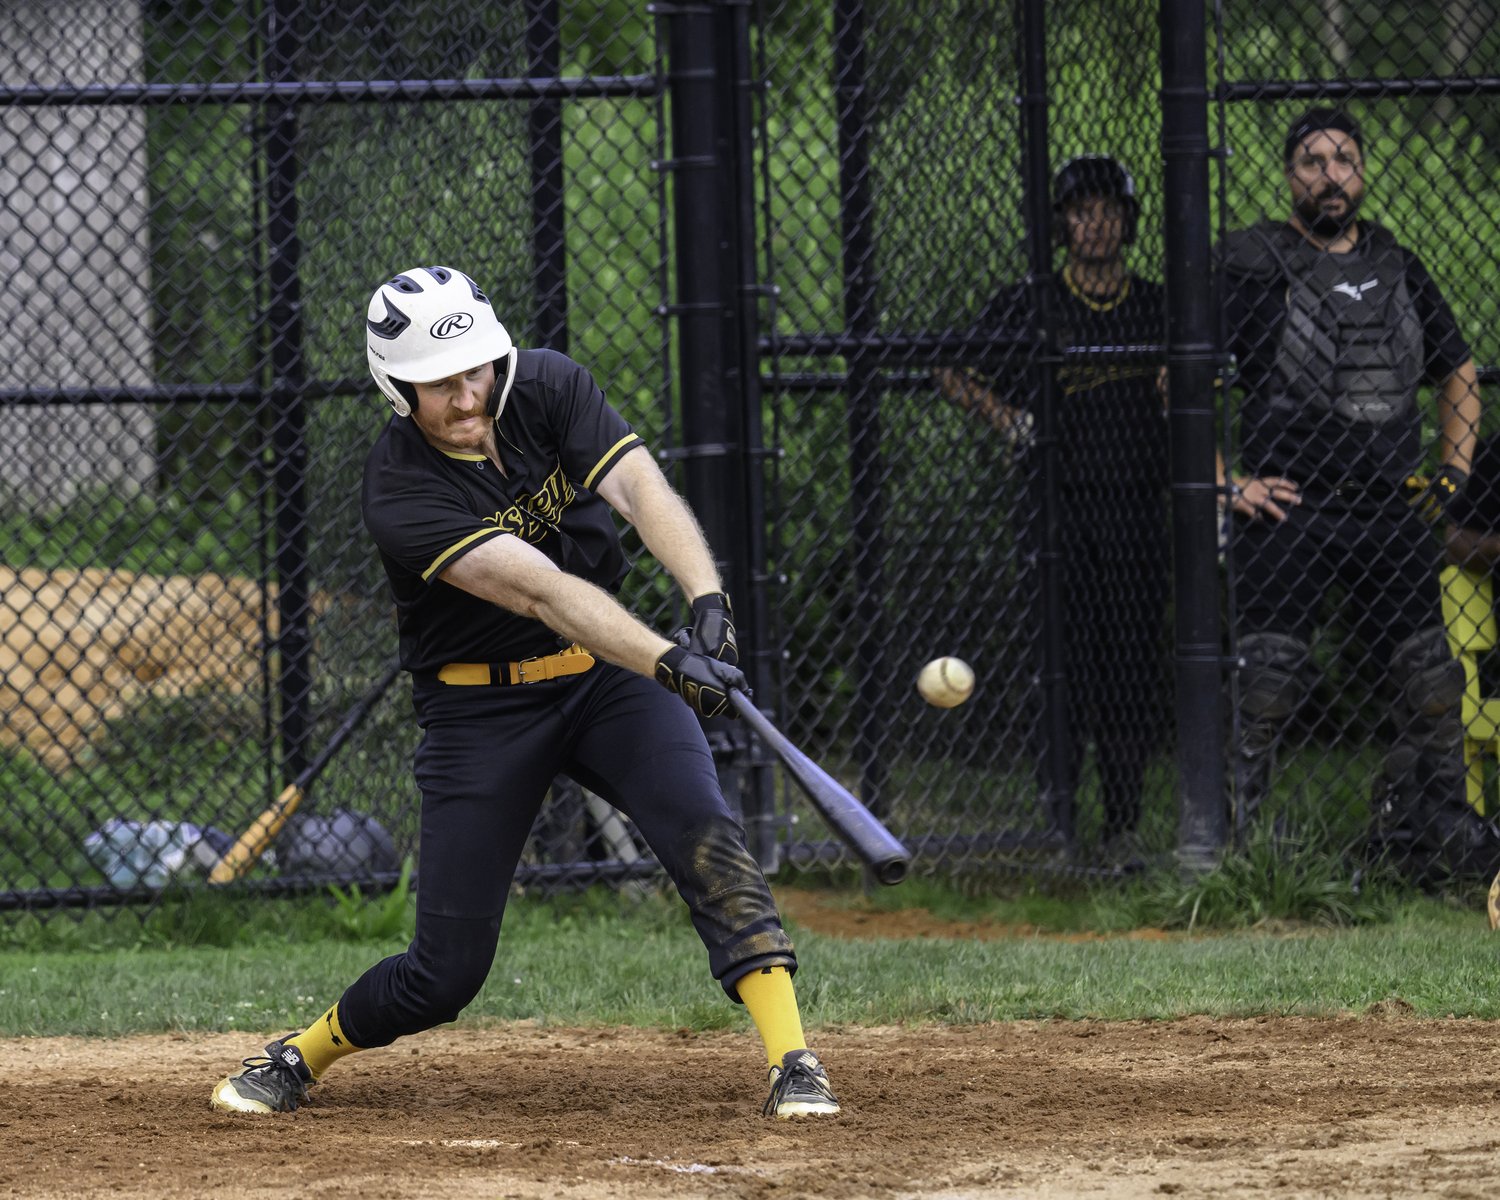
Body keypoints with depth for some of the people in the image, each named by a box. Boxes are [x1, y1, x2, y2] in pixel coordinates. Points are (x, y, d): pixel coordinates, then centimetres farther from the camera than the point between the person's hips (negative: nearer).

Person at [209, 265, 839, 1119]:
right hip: (481, 709, -3)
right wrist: (667, 661, -45)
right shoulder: (401, 494, -22)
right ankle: (299, 1058, 26)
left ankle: (793, 1062, -25)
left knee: (706, 835, -24)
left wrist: (709, 600, -42)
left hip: (606, 673, 3)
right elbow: (540, 590, -34)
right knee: (447, 974, -2)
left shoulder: (551, 389, -9)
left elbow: (644, 492, -23)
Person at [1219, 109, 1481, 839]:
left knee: (1433, 689, 2)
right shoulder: (1251, 266, -2)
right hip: (1286, 510, -5)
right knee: (1265, 693, -13)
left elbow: (1459, 375, 26)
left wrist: (1451, 475, 14)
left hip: (1391, 515, 5)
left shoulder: (1398, 270, 14)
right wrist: (1225, 485, -7)